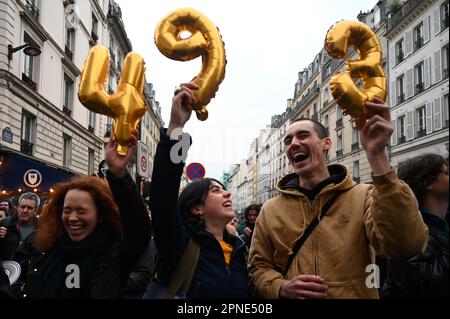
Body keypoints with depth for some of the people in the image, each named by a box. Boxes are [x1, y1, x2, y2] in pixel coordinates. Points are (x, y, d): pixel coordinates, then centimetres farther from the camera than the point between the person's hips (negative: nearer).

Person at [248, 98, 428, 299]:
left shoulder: (363, 197, -9)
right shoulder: (270, 211, -1)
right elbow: (258, 268, 2)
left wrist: (377, 156, -30)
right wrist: (282, 288, -20)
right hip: (287, 294, 2)